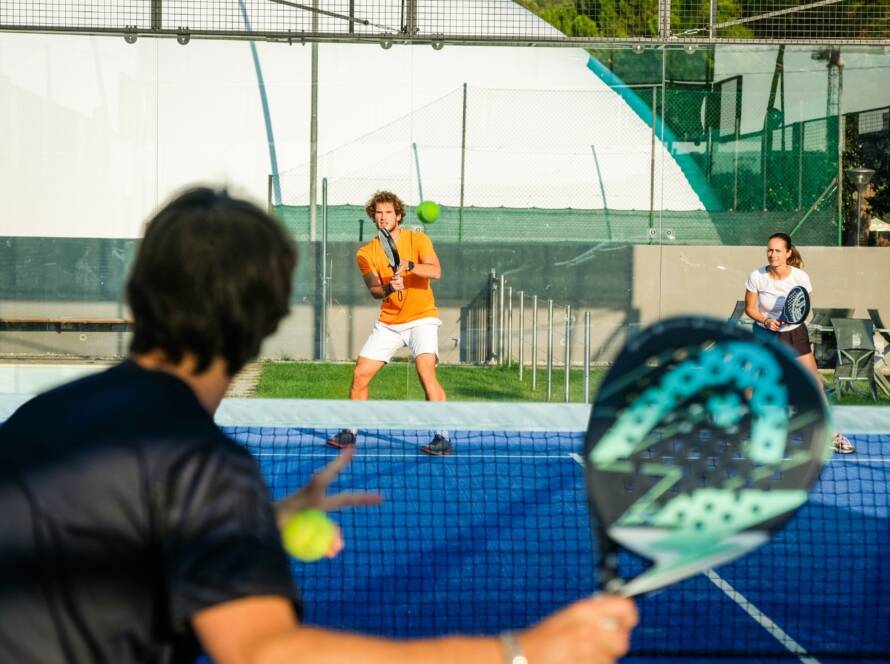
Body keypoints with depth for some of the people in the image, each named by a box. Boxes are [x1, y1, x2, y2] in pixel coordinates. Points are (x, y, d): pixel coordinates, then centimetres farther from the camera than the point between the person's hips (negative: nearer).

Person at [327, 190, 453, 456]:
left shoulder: (417, 240, -4)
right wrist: (388, 288, -34)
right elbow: (374, 289, -11)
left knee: (426, 371, -24)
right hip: (388, 322, 4)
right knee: (360, 375, 0)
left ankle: (443, 438, -24)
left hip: (421, 318, -4)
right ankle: (349, 433, 17)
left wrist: (409, 266, -37)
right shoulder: (366, 253, 2)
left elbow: (435, 271, -19)